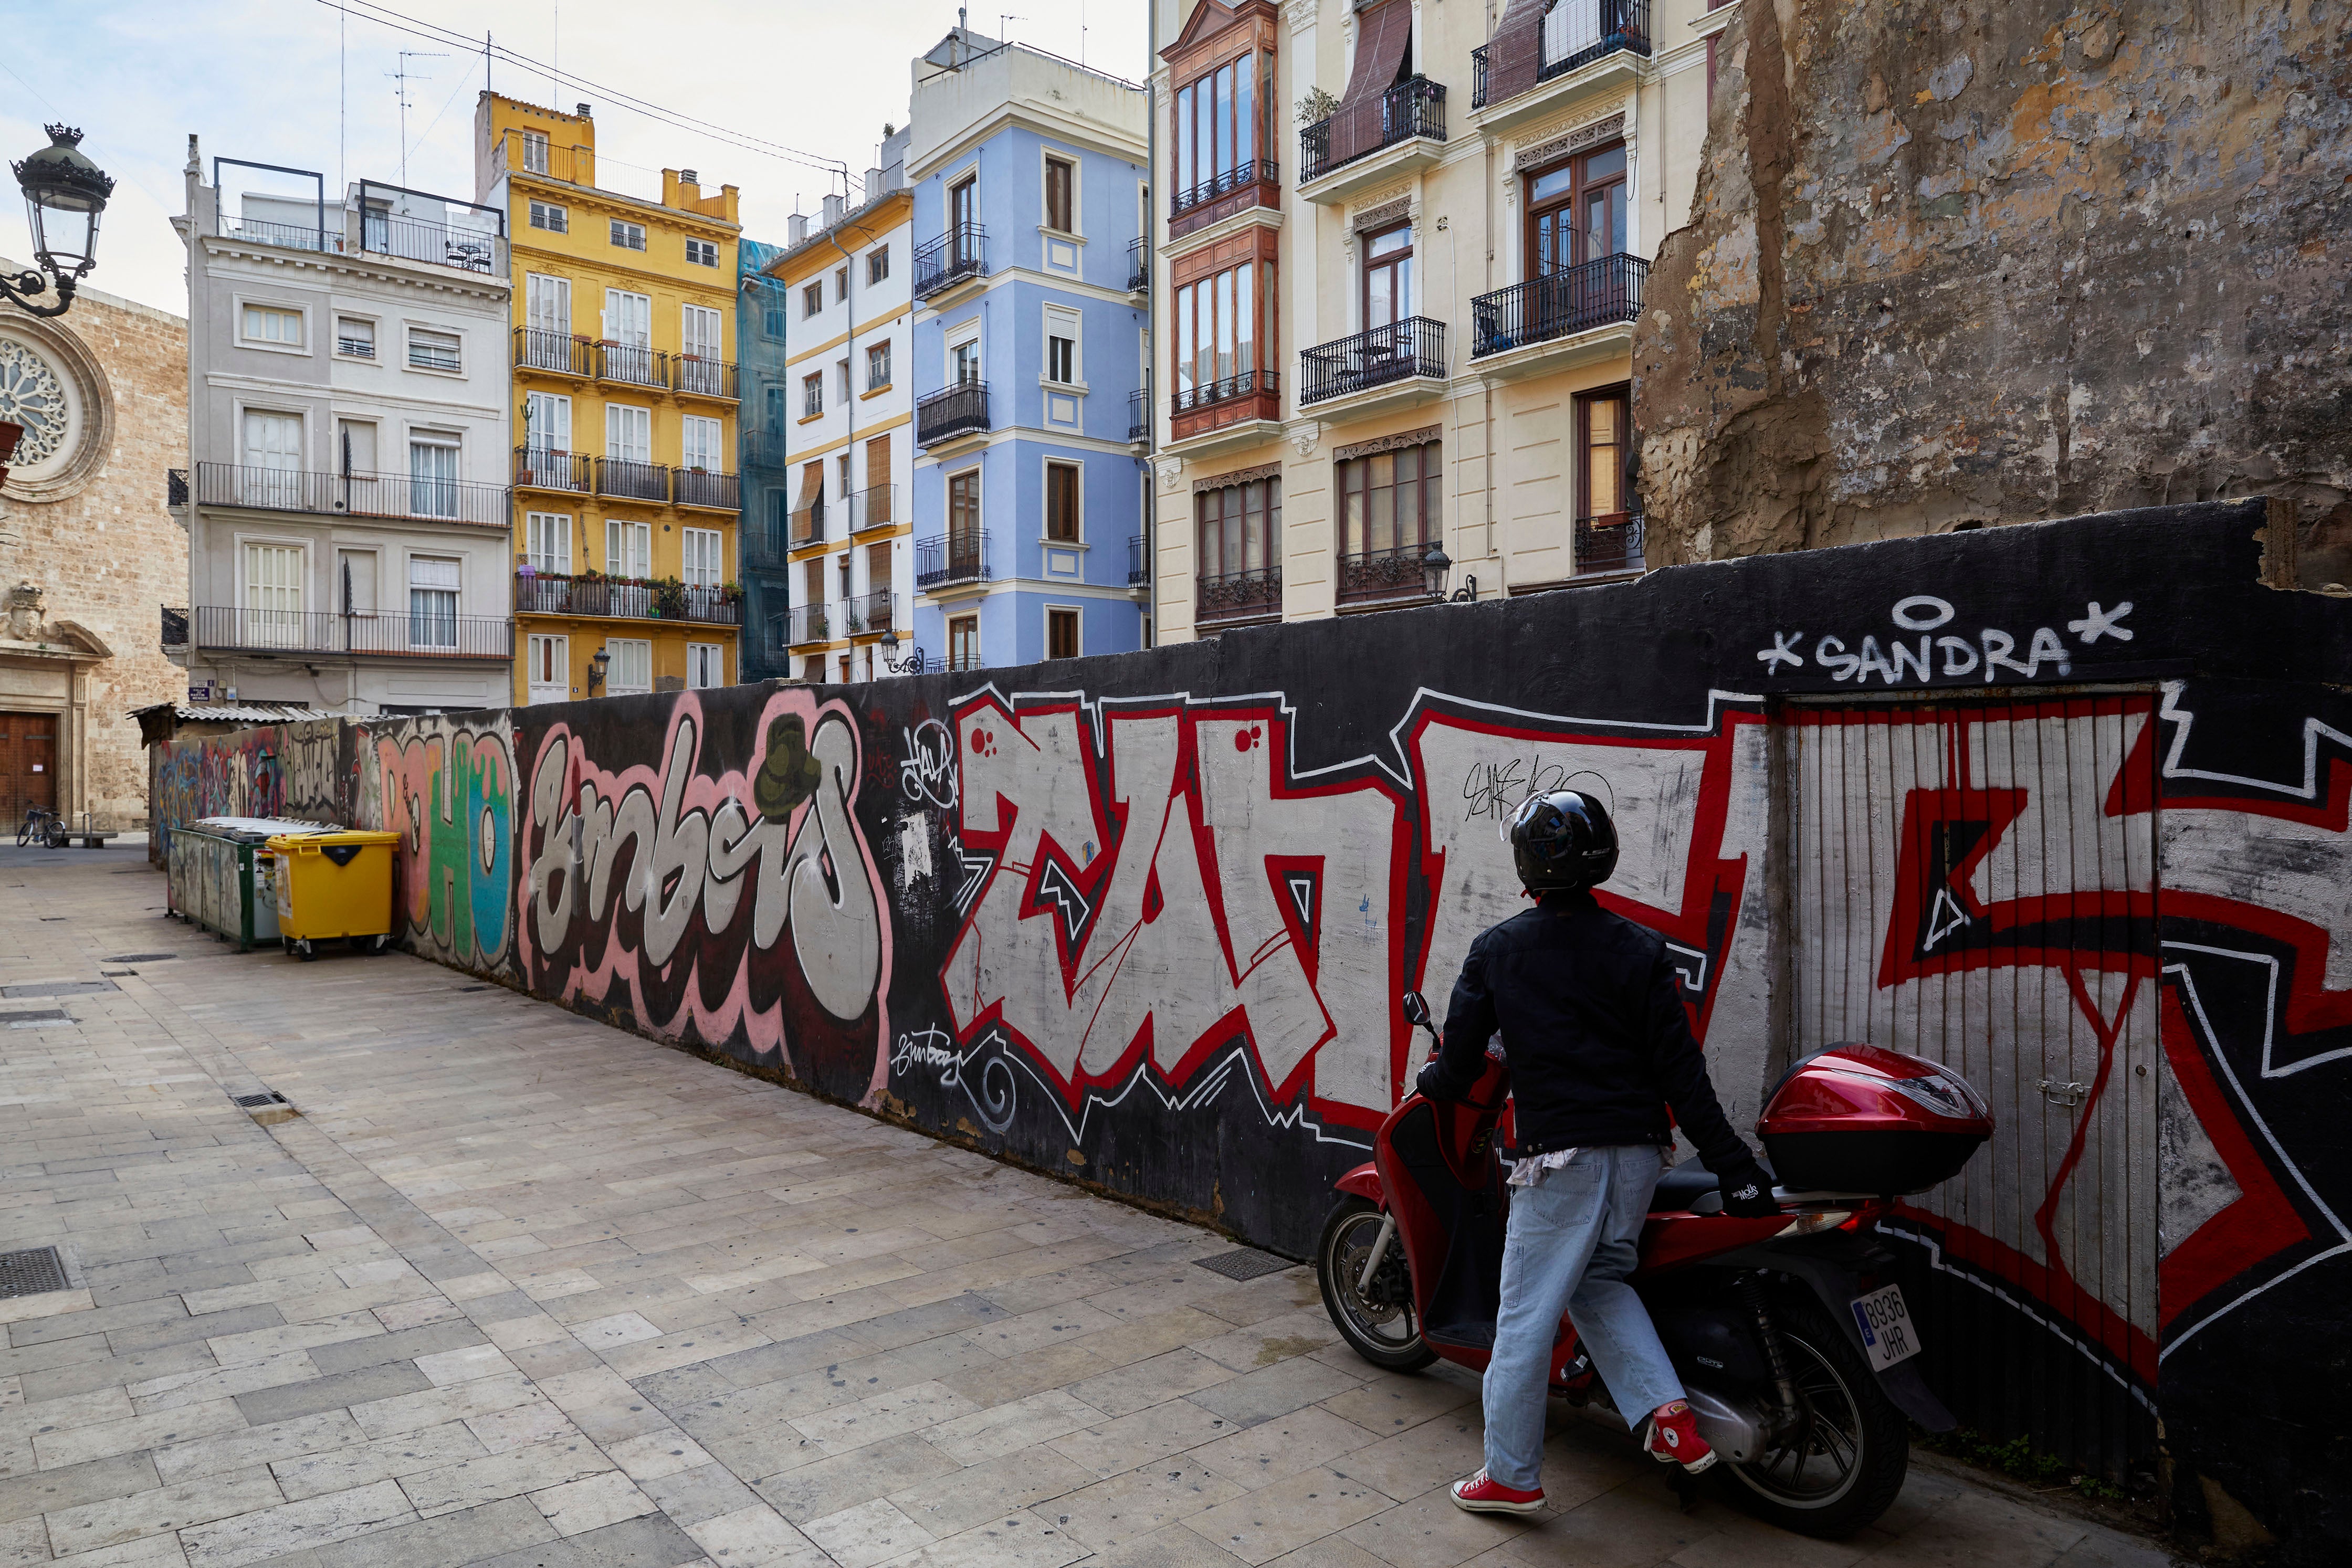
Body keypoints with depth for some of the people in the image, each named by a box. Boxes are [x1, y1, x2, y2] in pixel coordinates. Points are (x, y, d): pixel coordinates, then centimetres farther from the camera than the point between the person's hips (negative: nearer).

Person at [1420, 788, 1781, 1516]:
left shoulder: (1496, 949, -3)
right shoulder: (1640, 950, 1)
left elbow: (1460, 1059, 1)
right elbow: (1680, 1070, -2)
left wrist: (1429, 1081, 23)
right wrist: (1732, 1163, 1)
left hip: (1560, 1155, -4)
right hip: (1639, 1149, 4)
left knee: (1528, 1312, 6)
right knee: (1600, 1278, 24)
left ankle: (1512, 1475, 16)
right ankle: (1668, 1411, 11)